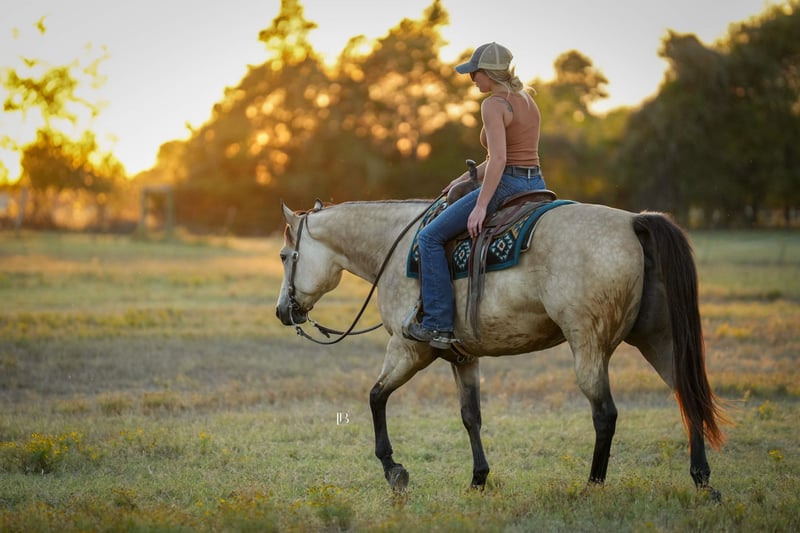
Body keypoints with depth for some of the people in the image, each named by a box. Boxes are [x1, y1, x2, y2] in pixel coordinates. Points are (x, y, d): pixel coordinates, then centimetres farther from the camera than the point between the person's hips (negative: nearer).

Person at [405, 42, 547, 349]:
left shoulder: (493, 105, -12)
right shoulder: (526, 100, 15)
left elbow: (499, 160, -22)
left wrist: (480, 206, -22)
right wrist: (465, 179, 21)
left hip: (507, 186, -9)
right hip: (536, 185, 9)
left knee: (430, 238, -4)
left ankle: (438, 325, -8)